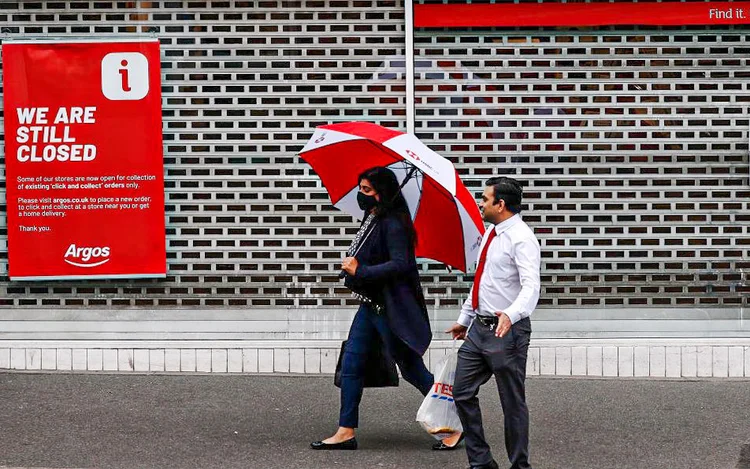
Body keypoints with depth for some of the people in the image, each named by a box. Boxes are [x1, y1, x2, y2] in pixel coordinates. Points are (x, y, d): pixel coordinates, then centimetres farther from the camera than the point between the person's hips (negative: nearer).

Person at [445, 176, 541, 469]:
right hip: (479, 327, 9)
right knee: (463, 393, 10)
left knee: (513, 403, 2)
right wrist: (464, 319, 28)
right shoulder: (490, 234, 13)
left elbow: (531, 288, -28)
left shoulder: (521, 239, -16)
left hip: (506, 331, -9)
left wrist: (511, 315, -45)